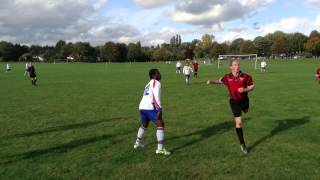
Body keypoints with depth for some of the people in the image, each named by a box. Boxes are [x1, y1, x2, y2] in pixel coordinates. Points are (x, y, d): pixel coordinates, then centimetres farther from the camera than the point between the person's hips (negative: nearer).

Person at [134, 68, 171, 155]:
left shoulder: (149, 84, 27)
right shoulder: (156, 82, 0)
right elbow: (156, 96, -13)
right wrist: (160, 109, -19)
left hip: (142, 107, 9)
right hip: (149, 108, -9)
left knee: (144, 125, 30)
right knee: (160, 125, -7)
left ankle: (137, 143, 43)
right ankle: (160, 148, -12)